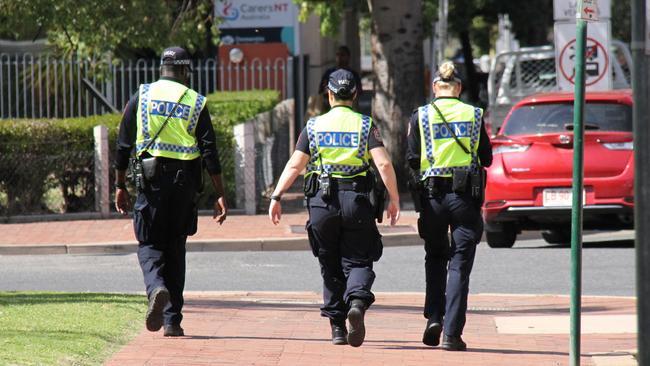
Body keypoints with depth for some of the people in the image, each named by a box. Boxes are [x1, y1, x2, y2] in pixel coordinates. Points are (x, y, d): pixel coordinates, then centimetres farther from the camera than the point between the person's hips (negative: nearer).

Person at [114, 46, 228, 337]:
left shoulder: (141, 97, 4)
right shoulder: (196, 103, 3)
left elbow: (123, 146, 3)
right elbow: (210, 152, -2)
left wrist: (120, 186, 11)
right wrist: (220, 195, 0)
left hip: (151, 180, -1)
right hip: (185, 181, 1)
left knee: (150, 244, 7)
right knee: (175, 248, 11)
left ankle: (156, 288, -26)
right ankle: (172, 320, 10)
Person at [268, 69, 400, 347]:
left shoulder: (314, 126, 7)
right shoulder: (365, 126, 3)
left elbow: (294, 165, 0)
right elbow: (384, 164, -7)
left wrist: (276, 197, 1)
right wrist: (394, 200, -2)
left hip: (322, 201, 1)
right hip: (357, 201, -1)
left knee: (330, 266, 12)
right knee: (358, 261, 5)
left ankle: (337, 326, 10)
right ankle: (357, 302, -26)